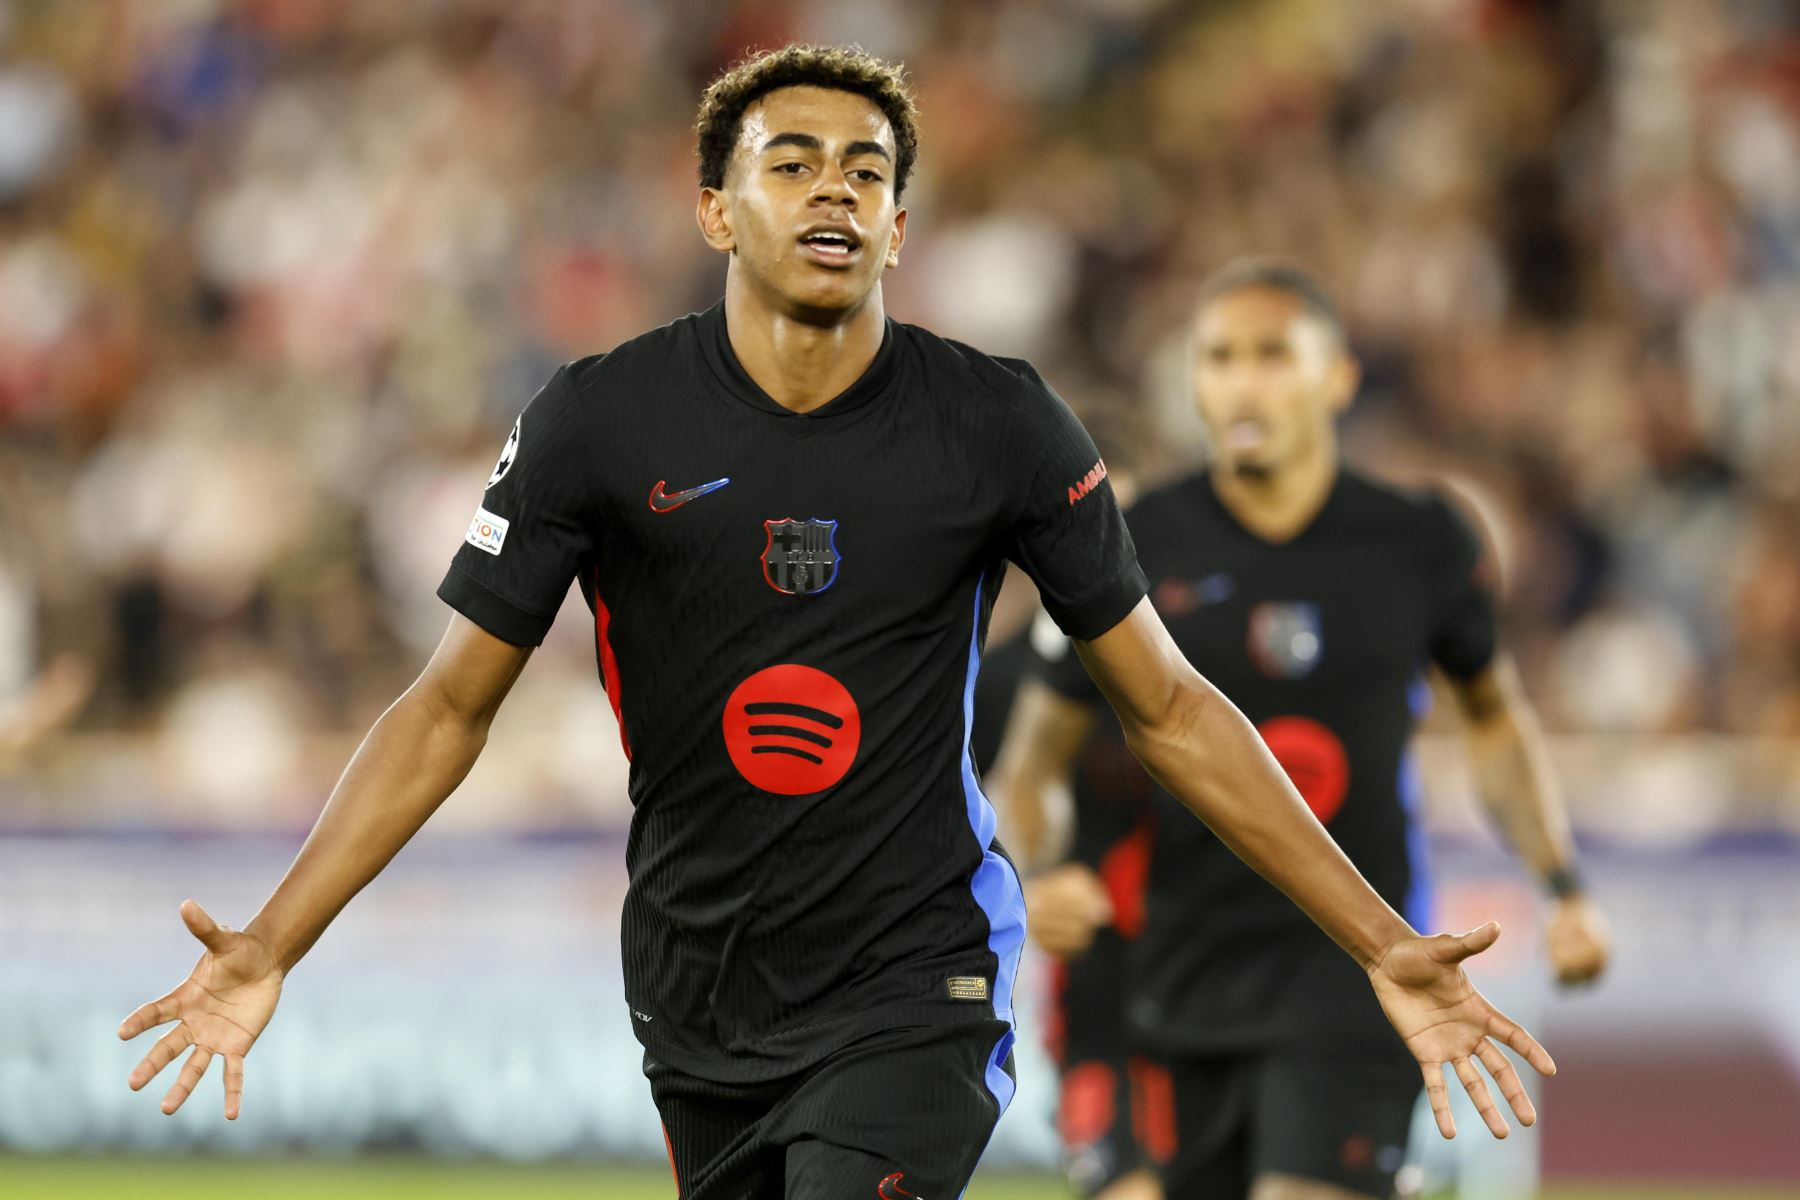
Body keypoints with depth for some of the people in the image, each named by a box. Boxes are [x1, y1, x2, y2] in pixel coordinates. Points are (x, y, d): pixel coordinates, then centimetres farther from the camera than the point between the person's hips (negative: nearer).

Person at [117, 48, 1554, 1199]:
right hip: (697, 994, 2)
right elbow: (450, 708, 1)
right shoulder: (602, 419, -4)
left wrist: (1384, 946, -1)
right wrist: (268, 948, -9)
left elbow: (1168, 707, 3)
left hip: (913, 987, -2)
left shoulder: (1001, 426, -5)